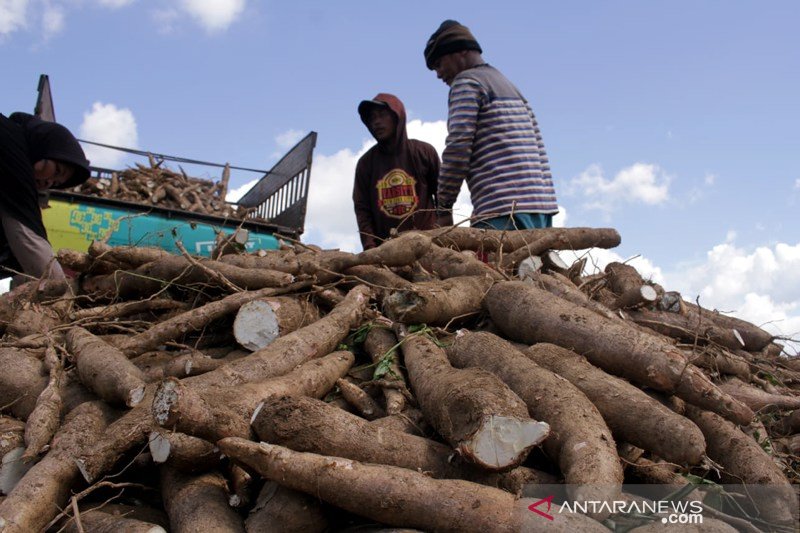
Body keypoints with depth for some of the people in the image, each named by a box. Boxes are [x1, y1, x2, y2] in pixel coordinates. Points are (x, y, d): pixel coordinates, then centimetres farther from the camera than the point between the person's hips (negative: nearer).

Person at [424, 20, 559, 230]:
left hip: (502, 209, -9)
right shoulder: (510, 87, 27)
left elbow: (458, 147, -10)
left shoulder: (467, 81, 2)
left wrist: (444, 207, -3)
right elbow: (538, 150, 21)